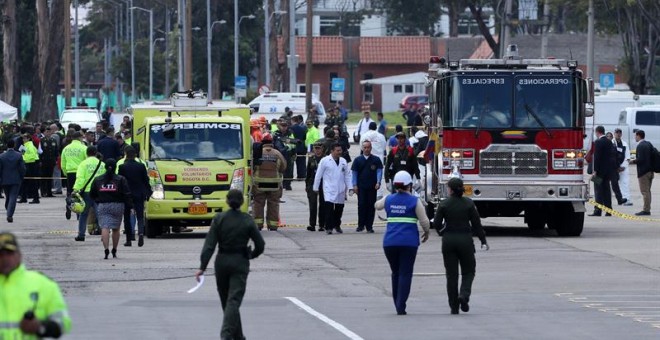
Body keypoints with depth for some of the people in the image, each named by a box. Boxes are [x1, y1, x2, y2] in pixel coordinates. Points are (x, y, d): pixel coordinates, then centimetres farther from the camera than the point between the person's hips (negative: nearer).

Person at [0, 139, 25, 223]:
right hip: (16, 180, -2)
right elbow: (22, 168, -6)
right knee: (13, 197, -4)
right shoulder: (19, 156, -7)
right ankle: (10, 215, -15)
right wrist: (21, 177, 8)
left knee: (7, 197, 16)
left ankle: (9, 213, 23)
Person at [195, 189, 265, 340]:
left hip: (222, 262, 2)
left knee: (226, 300, 16)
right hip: (240, 263, -2)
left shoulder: (219, 219, -5)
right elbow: (260, 245, -2)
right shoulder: (247, 221, -6)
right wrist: (252, 254, 20)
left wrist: (202, 267, -11)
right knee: (234, 300, -6)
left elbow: (209, 244, -10)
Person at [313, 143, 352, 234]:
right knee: (329, 206, -17)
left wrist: (350, 187, 7)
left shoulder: (343, 161, 10)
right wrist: (315, 187, 3)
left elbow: (347, 175, 14)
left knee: (339, 209, 9)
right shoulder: (325, 161, -2)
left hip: (340, 190, 4)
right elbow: (318, 175, 2)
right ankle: (328, 227, -15)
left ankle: (337, 225, 28)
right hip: (329, 189, -4)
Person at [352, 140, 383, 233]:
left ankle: (369, 226, 6)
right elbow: (354, 173, 8)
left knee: (371, 206, 0)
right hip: (361, 187, 0)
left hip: (372, 187, 0)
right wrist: (355, 185, -1)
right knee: (361, 205, -3)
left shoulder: (376, 160, 6)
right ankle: (361, 225, 6)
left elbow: (379, 171, 3)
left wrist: (378, 182, -11)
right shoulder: (358, 160, 8)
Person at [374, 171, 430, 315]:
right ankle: (401, 307, -12)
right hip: (409, 242, -4)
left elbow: (377, 205, 28)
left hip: (390, 242, 4)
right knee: (405, 274, -2)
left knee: (396, 273, 17)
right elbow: (424, 221, -4)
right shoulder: (415, 201, -4)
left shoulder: (388, 199, 6)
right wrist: (426, 233, 14)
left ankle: (398, 305, 19)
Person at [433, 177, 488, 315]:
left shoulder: (444, 205, -6)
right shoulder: (469, 204, -5)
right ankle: (464, 295, -14)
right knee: (468, 271, 13)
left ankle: (454, 307, 6)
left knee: (451, 274, 7)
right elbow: (477, 224, -4)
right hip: (465, 240, 0)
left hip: (448, 241, 0)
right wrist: (483, 241, 5)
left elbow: (436, 224, -4)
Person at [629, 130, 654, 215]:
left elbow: (640, 159, -24)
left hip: (643, 172, -9)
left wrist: (633, 161, -6)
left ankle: (646, 210, -3)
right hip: (650, 170, 9)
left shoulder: (640, 146, -17)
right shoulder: (649, 144, 10)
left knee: (645, 192, -5)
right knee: (647, 191, 15)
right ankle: (647, 209, 19)